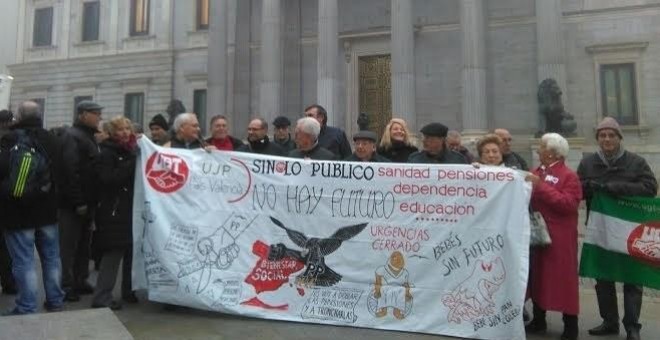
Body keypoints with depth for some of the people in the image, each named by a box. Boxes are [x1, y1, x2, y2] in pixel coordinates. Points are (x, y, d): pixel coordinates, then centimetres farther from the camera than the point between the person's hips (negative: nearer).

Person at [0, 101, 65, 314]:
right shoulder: (51, 139, 7)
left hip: (18, 210, -6)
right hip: (47, 209, 6)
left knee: (23, 261, 0)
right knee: (51, 257, 13)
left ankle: (27, 308, 6)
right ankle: (55, 301, 22)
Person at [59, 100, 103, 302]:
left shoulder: (88, 136, 16)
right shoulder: (73, 136, -13)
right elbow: (70, 170, -22)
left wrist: (91, 200, 14)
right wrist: (78, 202, -23)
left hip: (87, 201, 9)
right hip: (73, 203, -9)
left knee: (83, 244, 14)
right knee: (69, 245, -1)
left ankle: (80, 281, 24)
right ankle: (67, 285, 8)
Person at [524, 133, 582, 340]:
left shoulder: (569, 176, -9)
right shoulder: (537, 172, 12)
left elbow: (568, 204, -21)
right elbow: (530, 199, 16)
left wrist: (541, 186, -23)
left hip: (559, 236, -7)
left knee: (563, 277, 0)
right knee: (537, 275, 13)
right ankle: (538, 320, 26)